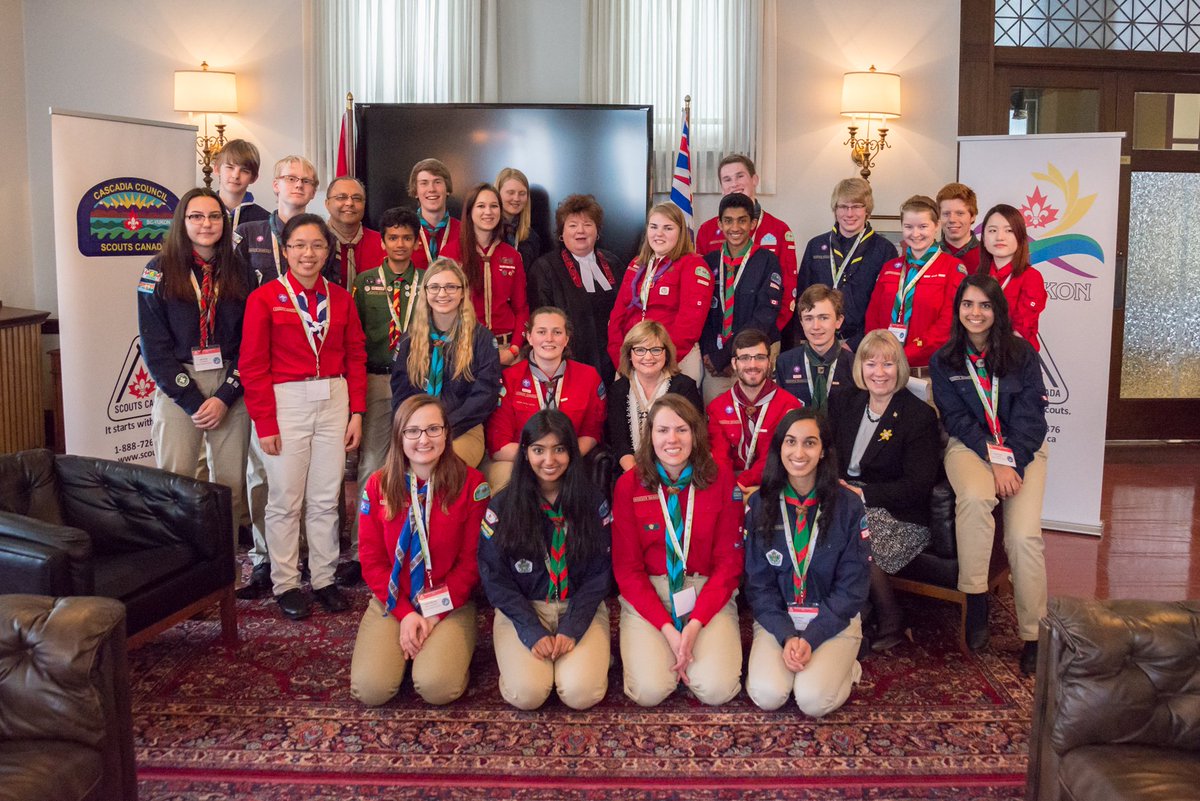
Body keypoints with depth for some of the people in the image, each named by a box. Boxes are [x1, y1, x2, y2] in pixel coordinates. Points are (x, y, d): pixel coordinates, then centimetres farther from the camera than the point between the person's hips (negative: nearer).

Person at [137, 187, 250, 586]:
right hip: (177, 390, -2)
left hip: (230, 390, 2)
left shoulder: (237, 272, 7)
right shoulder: (159, 272, 1)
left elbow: (248, 342, 4)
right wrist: (193, 401, -10)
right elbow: (155, 346, -4)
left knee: (230, 483, 2)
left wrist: (225, 397, -8)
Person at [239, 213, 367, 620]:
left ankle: (324, 578, 21)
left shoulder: (340, 298, 8)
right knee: (285, 499, 3)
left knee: (326, 498, 9)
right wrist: (264, 422, -10)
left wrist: (356, 412, 3)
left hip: (333, 401, 3)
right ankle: (285, 583, 16)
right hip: (285, 402, -3)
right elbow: (253, 365, -6)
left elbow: (356, 357, 10)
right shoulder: (264, 298, -4)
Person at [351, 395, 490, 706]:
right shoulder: (378, 485, 1)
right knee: (370, 689, -18)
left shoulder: (471, 484, -6)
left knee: (437, 686, -25)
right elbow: (372, 560, 0)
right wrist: (406, 613, -11)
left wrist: (434, 614, -12)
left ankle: (456, 648, 9)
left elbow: (471, 561, -6)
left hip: (450, 604, -2)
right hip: (392, 602, 2)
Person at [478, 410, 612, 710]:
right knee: (526, 693, -24)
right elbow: (495, 578, -4)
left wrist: (571, 630, -13)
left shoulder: (593, 503, -2)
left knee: (581, 693, -23)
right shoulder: (502, 506, -3)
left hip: (581, 607, 0)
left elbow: (598, 575, -1)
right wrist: (533, 632, -14)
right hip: (522, 609, 0)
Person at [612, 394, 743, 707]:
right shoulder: (629, 484, -4)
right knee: (650, 690, -21)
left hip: (708, 593, 1)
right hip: (646, 596, 0)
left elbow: (728, 562, -3)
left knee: (716, 690, -20)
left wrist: (695, 624, -15)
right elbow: (626, 567, -4)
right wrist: (667, 629, -15)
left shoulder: (721, 479, -3)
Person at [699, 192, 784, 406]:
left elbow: (764, 316, -9)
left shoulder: (767, 261, -2)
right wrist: (711, 355, -9)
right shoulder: (710, 262, 9)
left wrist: (724, 356, -13)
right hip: (715, 358, 3)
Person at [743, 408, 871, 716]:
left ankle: (844, 667, 8)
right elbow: (758, 582, -2)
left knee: (814, 700, -24)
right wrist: (786, 636, -16)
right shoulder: (760, 504, -2)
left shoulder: (848, 505, -6)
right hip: (776, 618, 1)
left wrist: (811, 638, -16)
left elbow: (852, 585, -6)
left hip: (834, 620, -1)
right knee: (767, 695, -25)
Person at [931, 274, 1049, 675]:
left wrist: (1012, 463, -16)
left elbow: (1030, 416, -4)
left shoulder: (1022, 354, 1)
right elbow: (956, 417, -3)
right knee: (975, 496, -35)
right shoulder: (943, 361, 3)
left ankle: (1035, 636, -9)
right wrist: (993, 463, -15)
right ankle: (975, 600, -22)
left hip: (1022, 449, 0)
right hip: (970, 446, 0)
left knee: (1024, 534, -20)